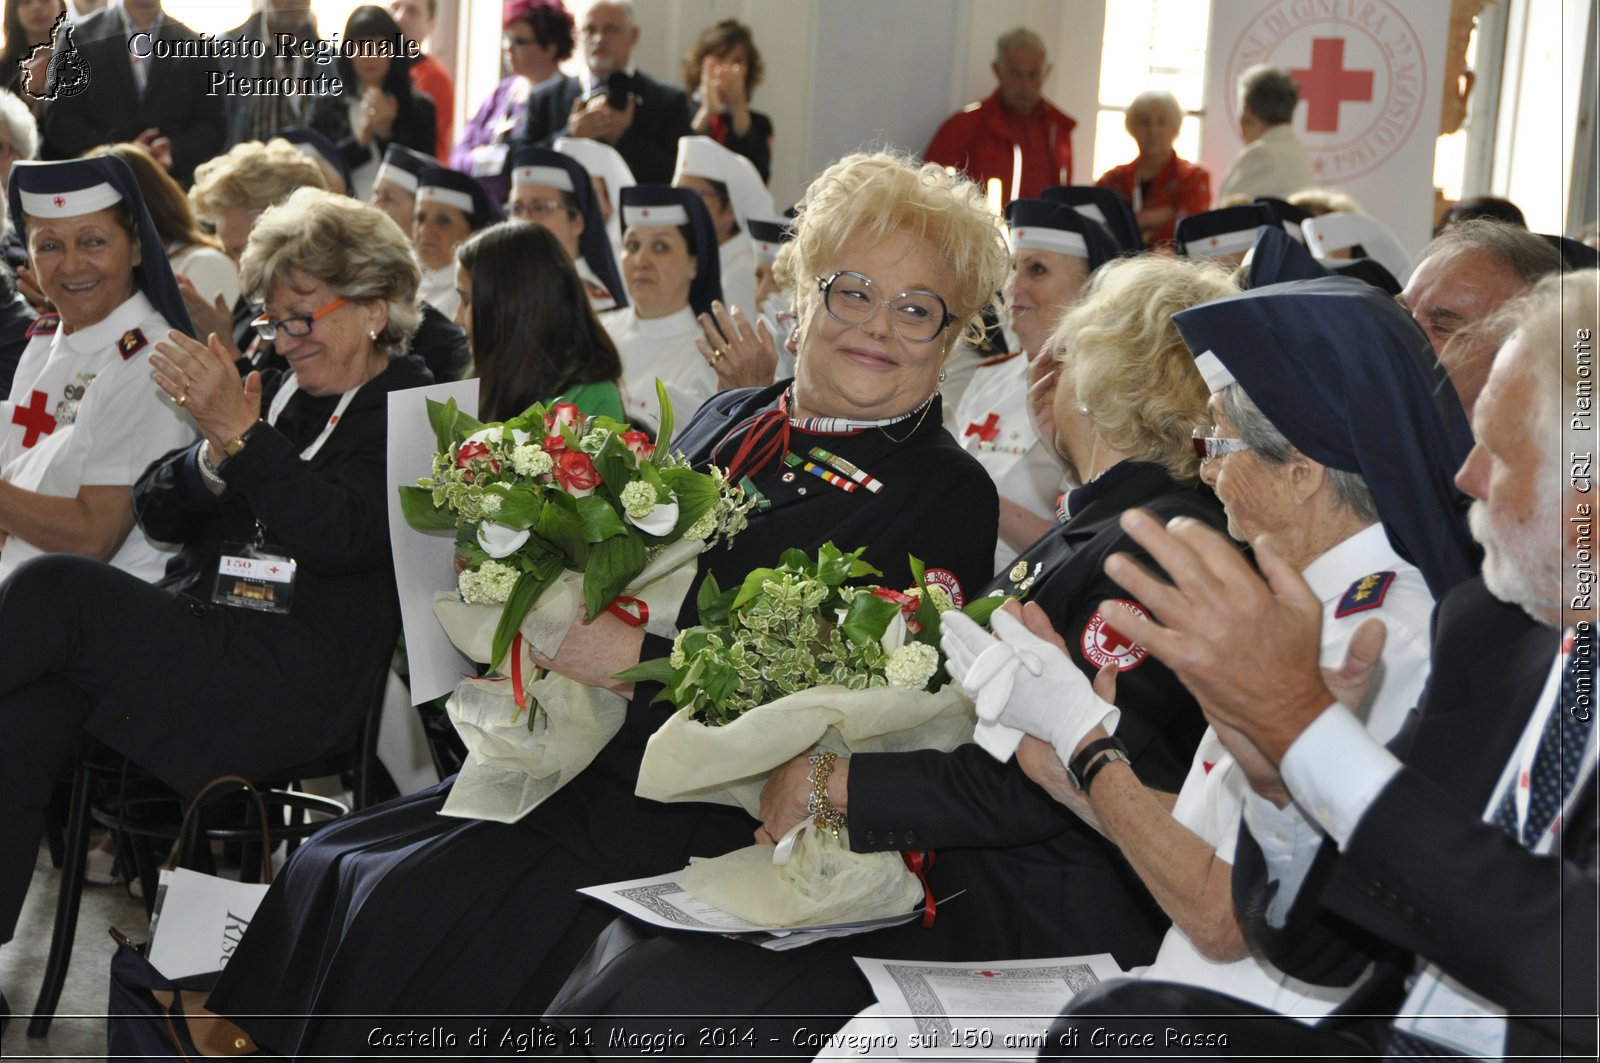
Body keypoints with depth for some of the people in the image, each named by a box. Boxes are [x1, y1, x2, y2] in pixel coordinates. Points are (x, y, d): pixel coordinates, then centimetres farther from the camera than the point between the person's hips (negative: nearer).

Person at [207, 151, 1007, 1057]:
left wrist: (638, 659, -19)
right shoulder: (733, 420, 14)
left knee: (414, 908, -22)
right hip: (588, 761, 7)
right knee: (331, 869, -6)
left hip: (710, 811, -7)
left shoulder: (950, 495, -6)